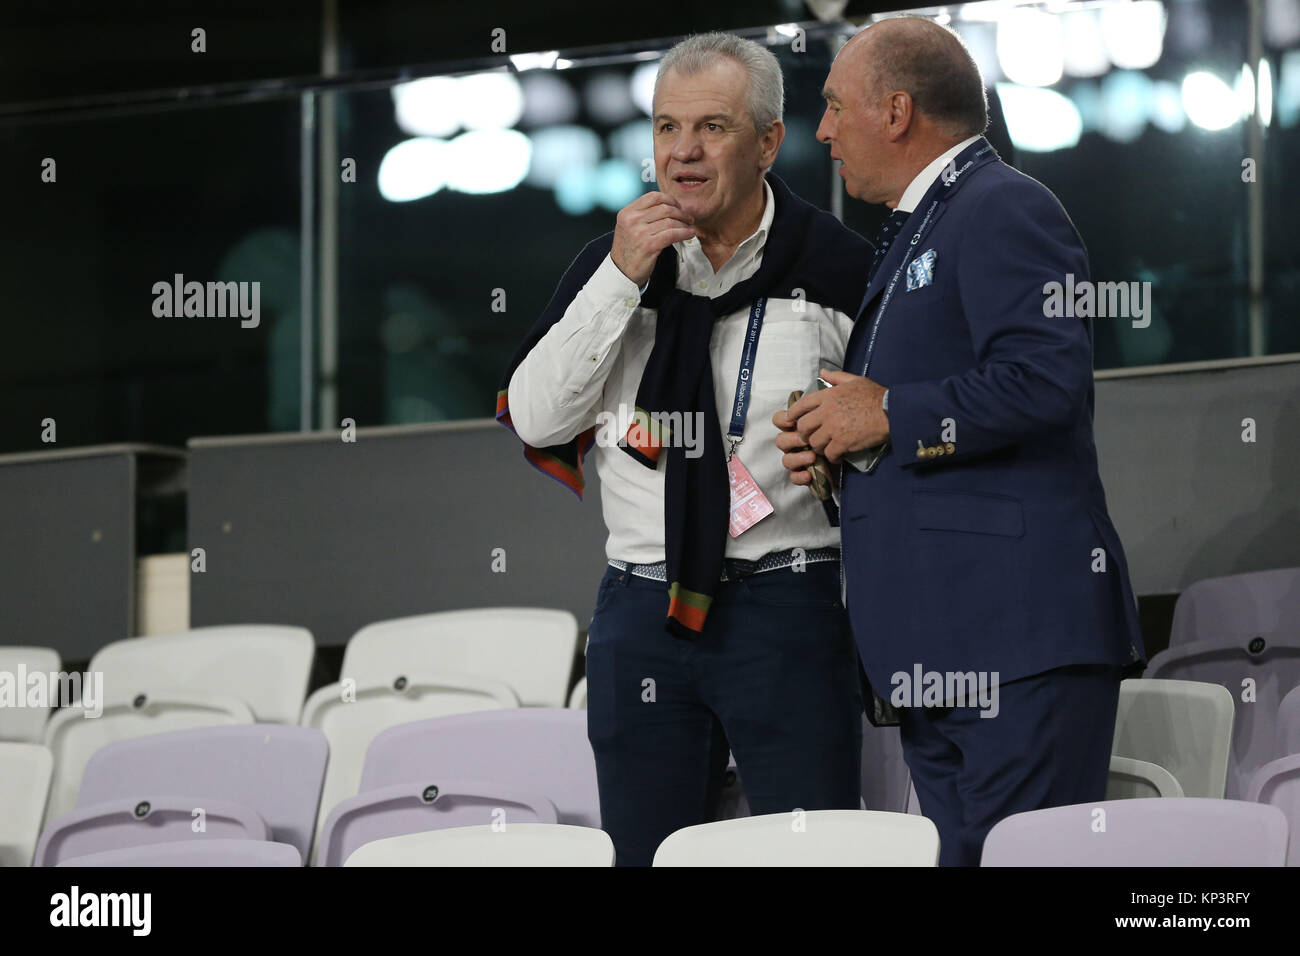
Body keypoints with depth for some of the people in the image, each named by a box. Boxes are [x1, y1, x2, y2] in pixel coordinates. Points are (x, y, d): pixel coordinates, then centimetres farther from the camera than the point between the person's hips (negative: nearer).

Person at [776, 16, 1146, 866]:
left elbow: (1044, 378, -23)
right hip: (939, 649, 11)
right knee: (960, 853, 9)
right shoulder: (917, 230, 25)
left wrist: (889, 417, -13)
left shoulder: (1004, 209, -8)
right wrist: (839, 445, 12)